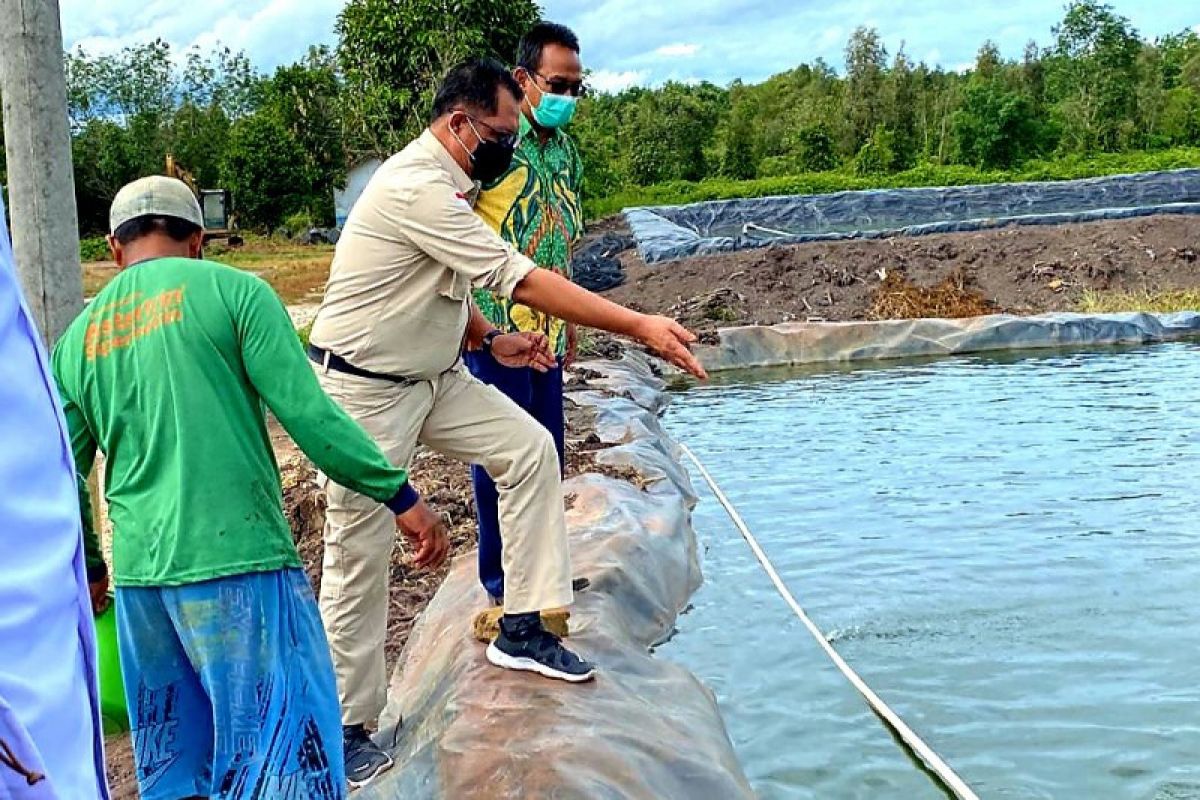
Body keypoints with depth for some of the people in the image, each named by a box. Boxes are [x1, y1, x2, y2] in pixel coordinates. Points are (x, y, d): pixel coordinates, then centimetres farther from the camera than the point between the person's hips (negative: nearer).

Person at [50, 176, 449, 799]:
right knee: (288, 748, 0)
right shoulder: (231, 290, -2)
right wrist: (399, 495, -4)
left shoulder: (78, 338, 13)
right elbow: (308, 413, -10)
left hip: (138, 573, 6)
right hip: (238, 560, -6)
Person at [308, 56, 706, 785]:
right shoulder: (415, 189, -26)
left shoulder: (440, 184, 6)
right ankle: (343, 727, 13)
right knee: (360, 555, -1)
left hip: (432, 376, 9)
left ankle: (522, 629, 6)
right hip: (365, 390, -9)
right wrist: (638, 325, -31)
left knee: (529, 447, 0)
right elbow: (520, 279, -31)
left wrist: (490, 340, 3)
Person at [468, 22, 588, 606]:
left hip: (545, 330, 8)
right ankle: (503, 580, 13)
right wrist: (471, 317, -23)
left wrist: (568, 322, 21)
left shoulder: (565, 150, 12)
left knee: (547, 452, 14)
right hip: (494, 328, -7)